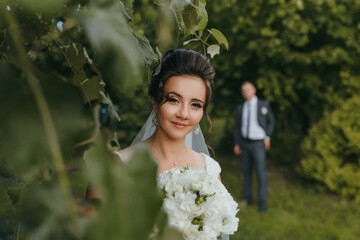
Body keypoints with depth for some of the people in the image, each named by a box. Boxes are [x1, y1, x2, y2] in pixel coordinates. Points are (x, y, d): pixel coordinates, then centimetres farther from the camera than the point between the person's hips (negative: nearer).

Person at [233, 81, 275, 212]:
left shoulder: (263, 104, -4)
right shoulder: (240, 108, 5)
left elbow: (271, 121, 7)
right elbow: (238, 126, 9)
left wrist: (267, 137, -1)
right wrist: (237, 144, 2)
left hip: (258, 144, -3)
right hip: (244, 143, 4)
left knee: (261, 173, -5)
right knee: (246, 171, 11)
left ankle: (262, 203, 4)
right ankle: (247, 197, 25)